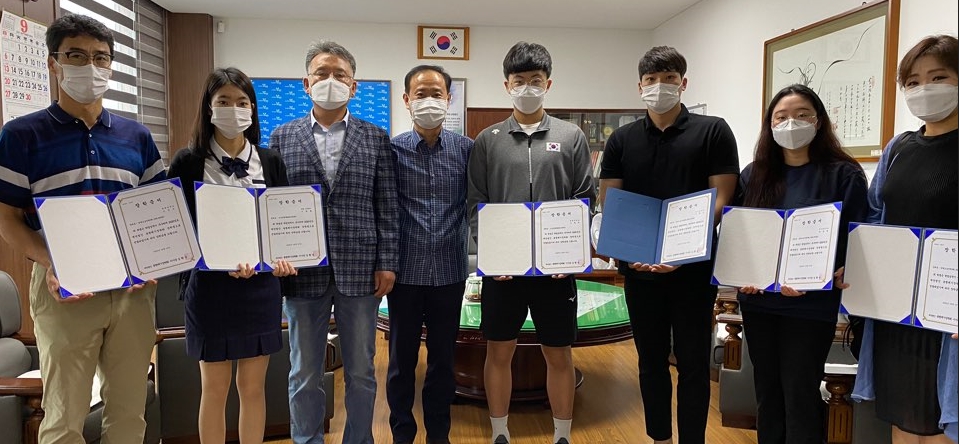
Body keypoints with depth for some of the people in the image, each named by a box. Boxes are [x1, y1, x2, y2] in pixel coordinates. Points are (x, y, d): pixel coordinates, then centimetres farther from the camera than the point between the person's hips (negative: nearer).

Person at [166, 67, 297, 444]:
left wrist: (282, 257, -14)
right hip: (211, 286, -2)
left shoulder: (271, 162, 5)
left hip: (261, 286, 2)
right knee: (215, 389, 8)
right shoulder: (188, 163, -4)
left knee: (253, 387, 11)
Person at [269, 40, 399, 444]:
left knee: (360, 372, 10)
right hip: (303, 272, 1)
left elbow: (388, 207, 2)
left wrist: (387, 263, -4)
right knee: (304, 374, 11)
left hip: (359, 270, 0)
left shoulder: (376, 138, 5)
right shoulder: (283, 137, 7)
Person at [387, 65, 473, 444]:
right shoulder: (392, 149, -1)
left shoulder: (466, 149, 1)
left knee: (443, 357, 13)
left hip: (450, 270, 1)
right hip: (406, 270, -1)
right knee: (402, 358, 11)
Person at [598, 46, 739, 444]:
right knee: (651, 361, 13)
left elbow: (722, 199, -6)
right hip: (639, 269, 3)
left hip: (694, 268, -2)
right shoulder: (622, 139, 7)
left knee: (693, 363, 6)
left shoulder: (713, 132, 0)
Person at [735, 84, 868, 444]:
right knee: (767, 391, 15)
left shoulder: (844, 174, -5)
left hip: (811, 305, -4)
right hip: (758, 302, 4)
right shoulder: (753, 174, 7)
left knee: (800, 396, 4)